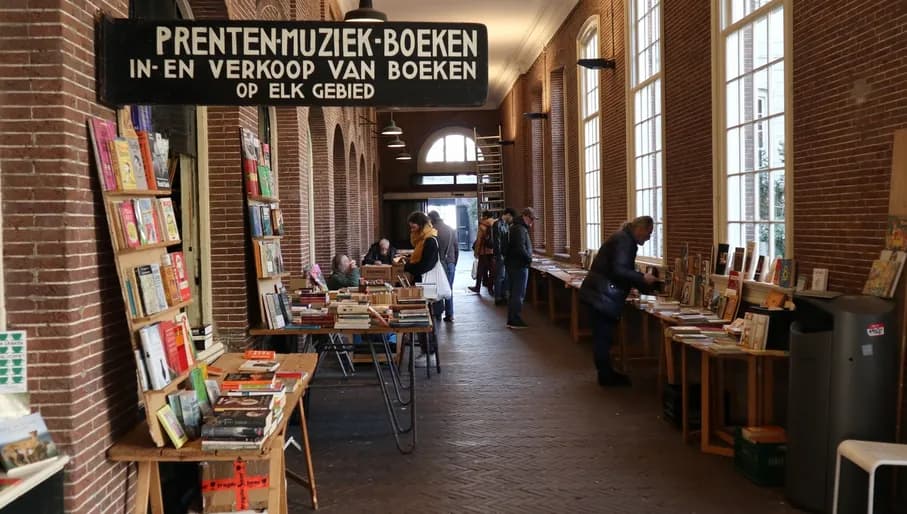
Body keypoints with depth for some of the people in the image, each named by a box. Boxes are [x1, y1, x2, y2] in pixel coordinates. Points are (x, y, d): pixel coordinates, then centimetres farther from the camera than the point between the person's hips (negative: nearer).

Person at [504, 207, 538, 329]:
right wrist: (529, 259, -14)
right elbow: (521, 249, -27)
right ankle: (516, 321, 1)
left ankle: (511, 320, 21)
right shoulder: (520, 229, -19)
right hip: (519, 265, -10)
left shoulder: (516, 227, 15)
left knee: (514, 293, 15)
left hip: (512, 264, 10)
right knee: (518, 294, -3)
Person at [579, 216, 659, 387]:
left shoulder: (625, 239, 17)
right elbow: (618, 270, -25)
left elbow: (625, 271, 22)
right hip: (601, 295, -10)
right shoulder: (623, 240, -16)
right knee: (603, 336, -2)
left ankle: (606, 373, 23)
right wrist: (643, 278, -17)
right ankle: (606, 376, 5)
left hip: (599, 294, 10)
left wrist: (646, 284, 14)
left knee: (603, 335, 15)